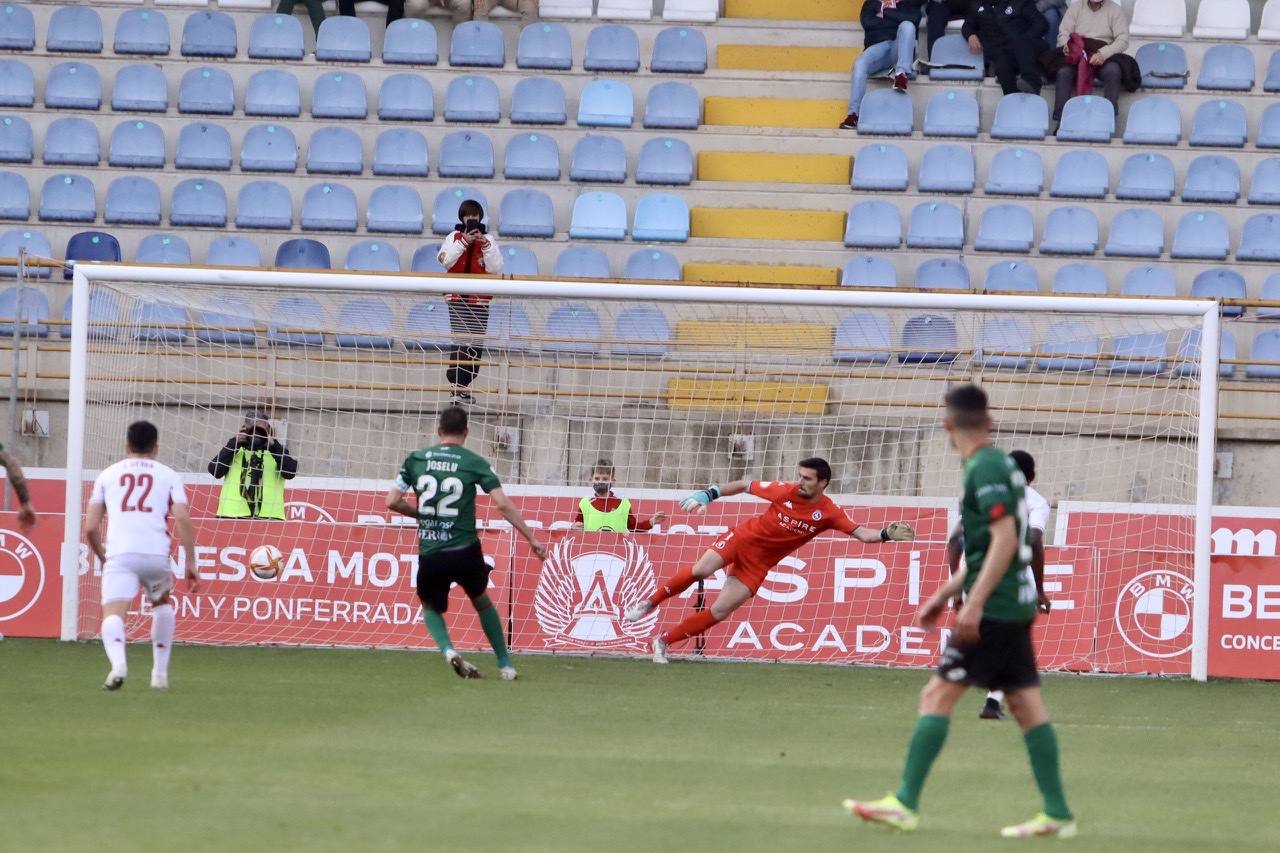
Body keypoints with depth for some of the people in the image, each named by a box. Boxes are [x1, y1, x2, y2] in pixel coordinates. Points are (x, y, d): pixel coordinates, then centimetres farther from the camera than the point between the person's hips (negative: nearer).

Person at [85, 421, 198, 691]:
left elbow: (90, 528, 14)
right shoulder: (168, 475, 16)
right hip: (157, 554, 1)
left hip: (119, 554, -1)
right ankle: (160, 671, 27)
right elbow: (183, 520, 2)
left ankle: (118, 662, -42)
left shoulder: (108, 474, 19)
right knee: (161, 603, 29)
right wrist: (191, 563, 6)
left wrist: (102, 557, 31)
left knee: (113, 614, -11)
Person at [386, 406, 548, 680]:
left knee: (431, 607, 24)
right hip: (465, 552, 0)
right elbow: (503, 505, -9)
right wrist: (532, 538, -4)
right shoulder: (475, 463, -2)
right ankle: (505, 664, 29)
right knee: (481, 601, 27)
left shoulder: (415, 459, 3)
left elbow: (391, 502, 2)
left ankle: (447, 649, -5)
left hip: (430, 555, 0)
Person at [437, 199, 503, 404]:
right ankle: (457, 387, -11)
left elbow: (495, 269, -2)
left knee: (477, 343, 0)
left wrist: (485, 245, -13)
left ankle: (463, 385, 8)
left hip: (479, 299, 2)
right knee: (460, 340, -11)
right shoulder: (454, 238, 4)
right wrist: (464, 241, -17)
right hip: (457, 298, -2)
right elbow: (446, 261, -11)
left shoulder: (488, 240, 5)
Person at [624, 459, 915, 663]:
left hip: (758, 563, 1)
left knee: (720, 612, -6)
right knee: (701, 569, -26)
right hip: (743, 538, -1)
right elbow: (744, 485, 1)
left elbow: (861, 533, -14)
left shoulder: (828, 513, -10)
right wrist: (708, 495, -2)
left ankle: (665, 641, 6)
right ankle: (650, 602, -6)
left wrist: (887, 535, -32)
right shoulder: (786, 491, -11)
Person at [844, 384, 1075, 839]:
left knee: (937, 696, -7)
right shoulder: (999, 465, 16)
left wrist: (975, 603, -24)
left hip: (993, 610, -9)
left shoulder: (986, 469, -13)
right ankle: (1057, 813, 6)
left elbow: (1005, 539, -21)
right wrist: (944, 594, 29)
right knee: (1026, 704, 7)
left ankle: (905, 804, -7)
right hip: (1015, 606, 9)